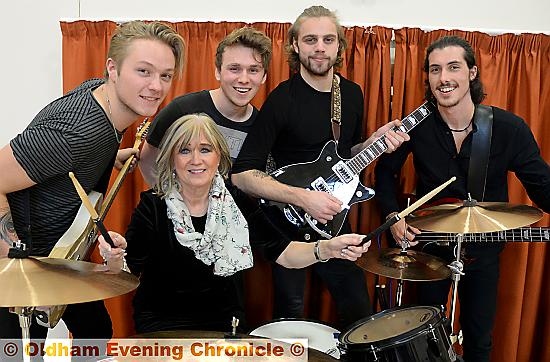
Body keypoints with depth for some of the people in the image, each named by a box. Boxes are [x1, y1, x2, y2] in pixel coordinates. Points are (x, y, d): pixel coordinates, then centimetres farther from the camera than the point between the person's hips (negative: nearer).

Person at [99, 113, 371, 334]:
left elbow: (283, 253, -10)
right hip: (163, 322, -2)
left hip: (224, 318, 3)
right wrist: (115, 259, -37)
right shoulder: (153, 207, -13)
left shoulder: (236, 202, -7)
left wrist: (326, 248, -28)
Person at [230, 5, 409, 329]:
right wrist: (303, 197, -27)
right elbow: (242, 174, -20)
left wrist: (373, 142, -2)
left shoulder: (353, 94, 3)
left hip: (333, 219, 6)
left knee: (359, 311, 14)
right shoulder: (282, 99, -16)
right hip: (289, 224, -5)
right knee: (290, 317, 8)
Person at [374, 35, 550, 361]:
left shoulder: (509, 128, -17)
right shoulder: (416, 126, -15)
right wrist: (393, 216, -12)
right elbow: (385, 171, -1)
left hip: (484, 248, 0)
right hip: (430, 243, 0)